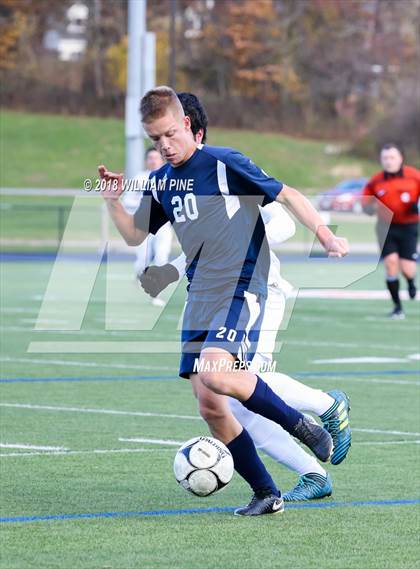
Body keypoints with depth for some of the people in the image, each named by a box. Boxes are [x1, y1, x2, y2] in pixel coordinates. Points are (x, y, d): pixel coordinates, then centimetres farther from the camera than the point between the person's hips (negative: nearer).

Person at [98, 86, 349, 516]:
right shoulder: (160, 182, 12)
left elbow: (285, 194, -5)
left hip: (240, 290, -7)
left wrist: (325, 235, -14)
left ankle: (301, 425, -11)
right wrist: (112, 202, 4)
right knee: (210, 408, 1)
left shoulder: (223, 163, -8)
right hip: (199, 299, 7)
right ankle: (266, 493, 12)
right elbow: (135, 235, 21)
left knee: (214, 374, -29)